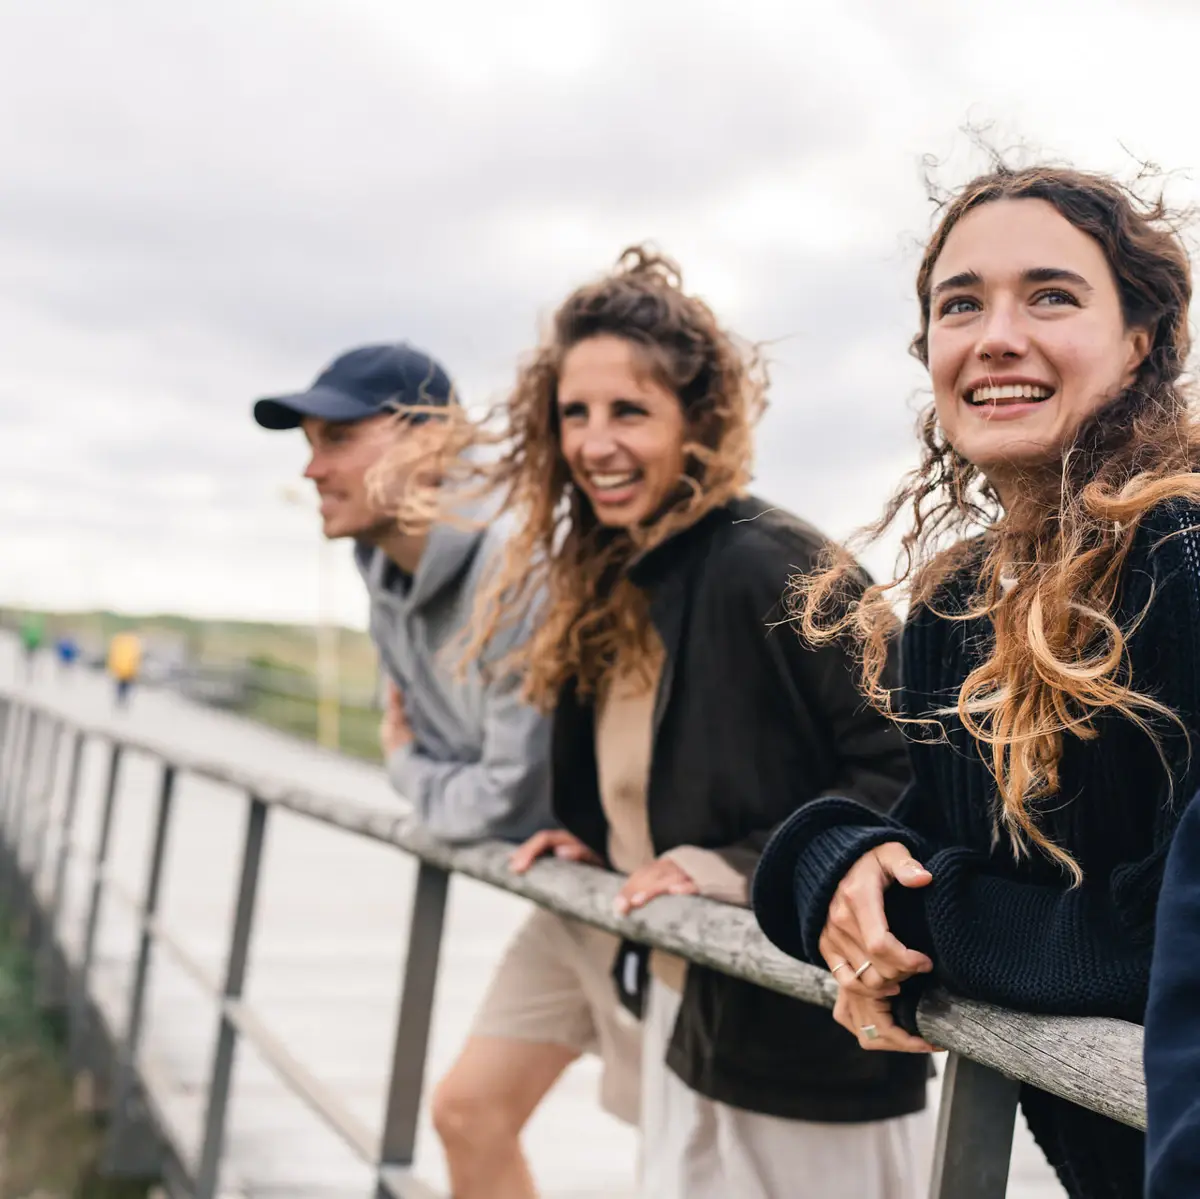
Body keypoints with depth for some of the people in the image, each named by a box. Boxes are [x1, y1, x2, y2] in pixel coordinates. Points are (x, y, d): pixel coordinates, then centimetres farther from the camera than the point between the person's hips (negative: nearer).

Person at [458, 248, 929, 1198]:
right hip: (683, 1016, 8)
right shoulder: (611, 584, 6)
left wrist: (743, 868, -23)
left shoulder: (768, 565, -20)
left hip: (814, 1047, -8)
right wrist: (600, 842, 3)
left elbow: (906, 768, -23)